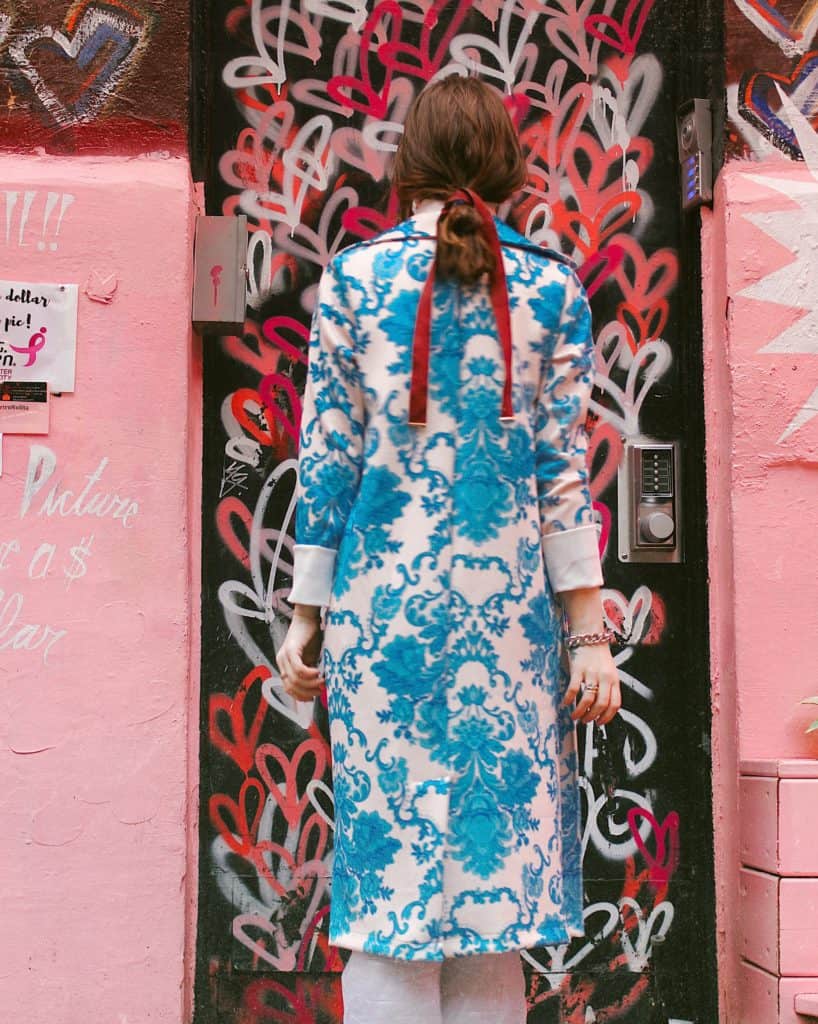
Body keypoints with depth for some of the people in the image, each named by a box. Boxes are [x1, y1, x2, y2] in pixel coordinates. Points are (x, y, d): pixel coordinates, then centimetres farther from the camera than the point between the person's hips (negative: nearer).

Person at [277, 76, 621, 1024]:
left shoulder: (353, 277, 2)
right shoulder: (553, 288, 3)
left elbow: (327, 460, 1)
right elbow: (564, 471, 0)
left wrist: (307, 616, 7)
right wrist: (588, 631, 2)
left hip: (383, 607, 0)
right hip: (509, 611, 1)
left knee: (389, 881, 6)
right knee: (497, 866, 9)